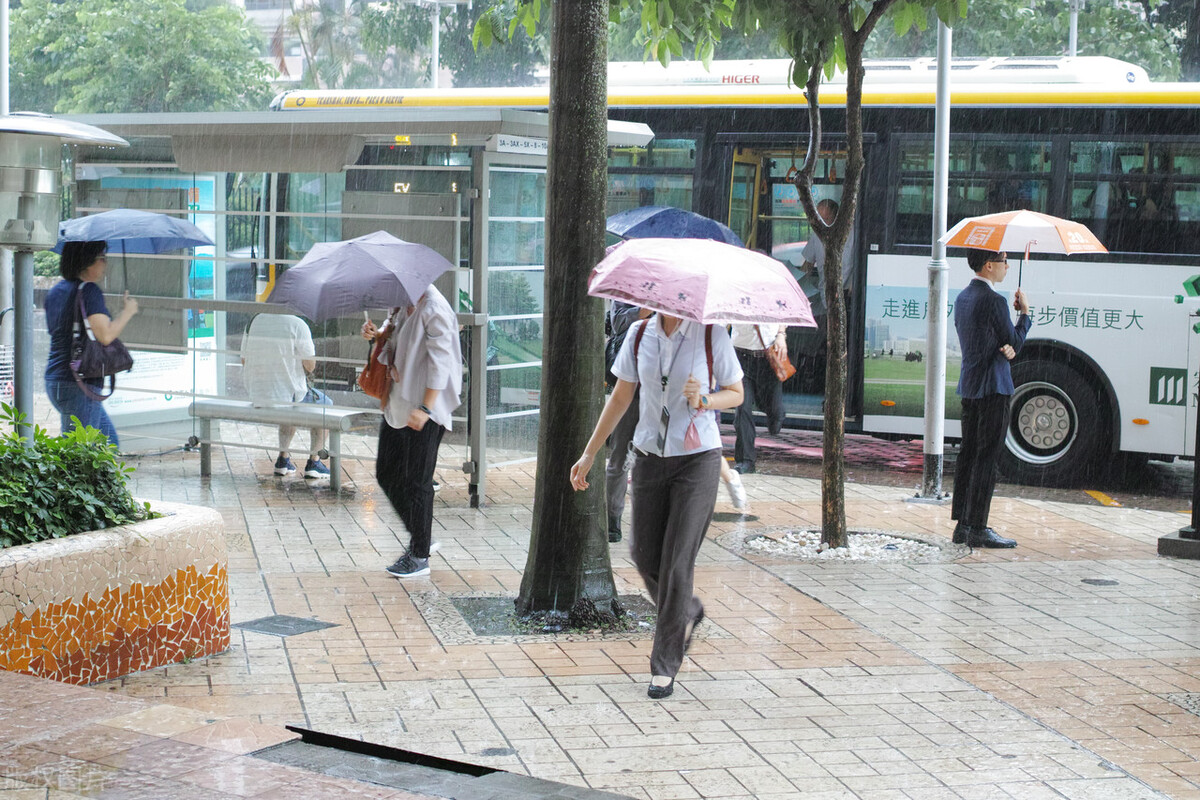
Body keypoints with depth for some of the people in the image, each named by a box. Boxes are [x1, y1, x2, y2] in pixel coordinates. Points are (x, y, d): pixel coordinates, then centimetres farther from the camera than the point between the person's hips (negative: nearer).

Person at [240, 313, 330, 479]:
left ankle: (283, 459, 30)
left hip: (256, 396, 5)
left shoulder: (253, 322, 2)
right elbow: (310, 365, -13)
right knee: (325, 406, 24)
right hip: (288, 394, -5)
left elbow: (244, 360, 10)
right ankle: (314, 462, 20)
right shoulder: (298, 325, -15)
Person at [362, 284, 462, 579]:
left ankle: (420, 556, 12)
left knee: (417, 482, -1)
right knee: (386, 475, 13)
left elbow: (440, 362, -21)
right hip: (396, 404, 9)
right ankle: (420, 539, 27)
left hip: (423, 411, -9)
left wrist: (425, 408, -25)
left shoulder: (433, 309, -18)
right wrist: (376, 333, 2)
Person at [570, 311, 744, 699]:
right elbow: (620, 397, 12)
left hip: (697, 459, -4)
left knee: (677, 561, -6)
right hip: (650, 457, 4)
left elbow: (736, 394, 3)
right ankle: (688, 612, 37)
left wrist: (703, 400, -19)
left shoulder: (711, 335, -7)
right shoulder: (640, 334, 3)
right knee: (644, 554, 6)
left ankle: (665, 666, 5)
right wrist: (590, 453, 12)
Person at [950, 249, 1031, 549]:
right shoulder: (994, 301, -15)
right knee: (986, 457, -6)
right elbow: (1015, 342, -7)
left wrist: (1005, 348, -1)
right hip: (993, 387, -9)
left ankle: (962, 525, 15)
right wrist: (1024, 313, 7)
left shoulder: (962, 297, 13)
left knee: (968, 454, 11)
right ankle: (977, 529, -4)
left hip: (968, 386, 9)